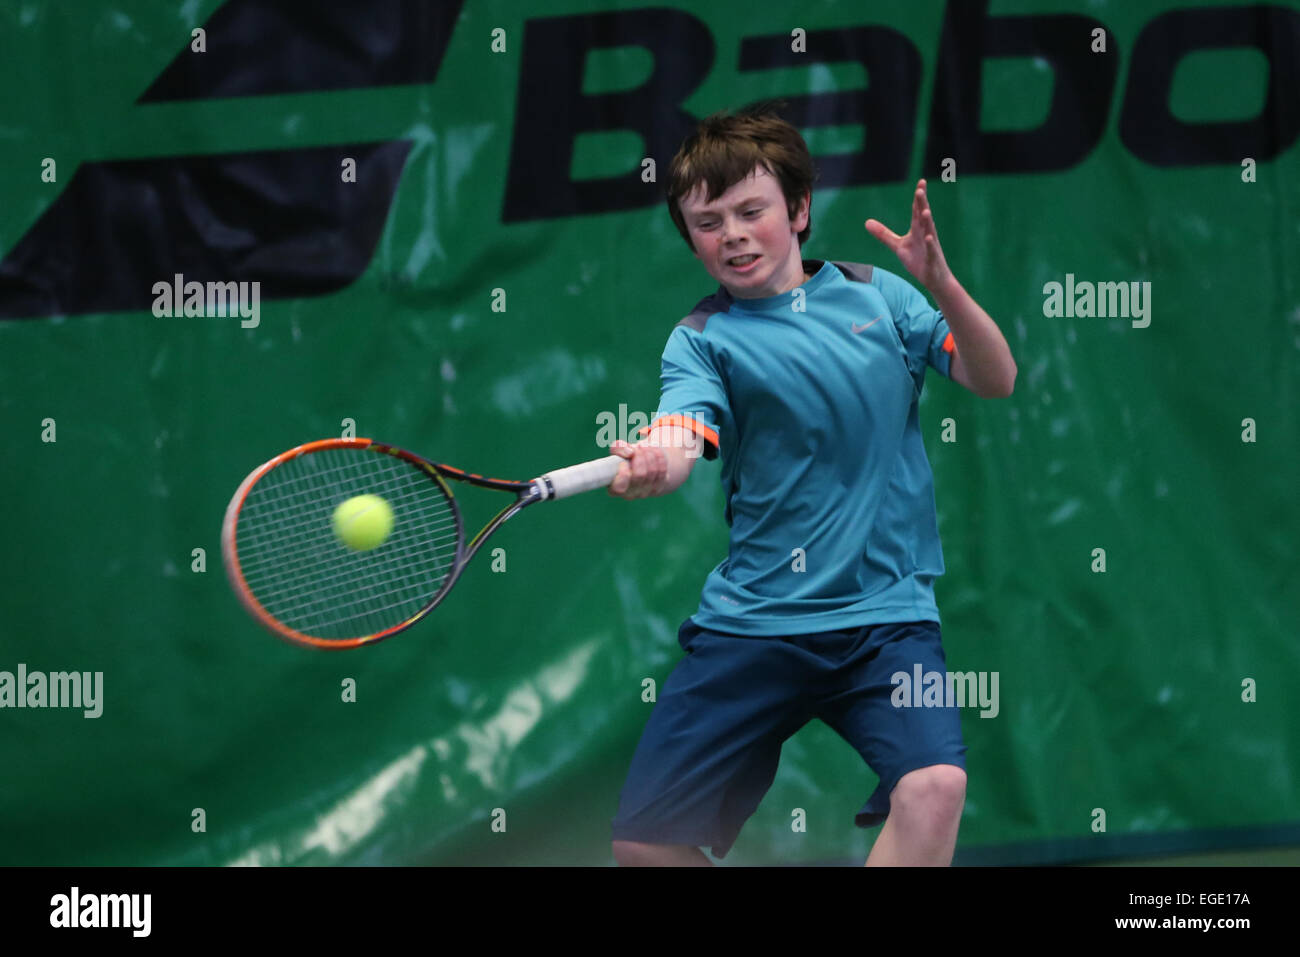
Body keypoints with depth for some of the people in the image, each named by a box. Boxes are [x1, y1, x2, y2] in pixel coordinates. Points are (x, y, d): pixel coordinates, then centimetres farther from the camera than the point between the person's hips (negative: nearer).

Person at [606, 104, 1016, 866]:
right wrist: (649, 466, -42)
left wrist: (943, 287, -16)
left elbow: (995, 380, 3)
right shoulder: (703, 338, 2)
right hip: (752, 623, 0)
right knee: (644, 842, -6)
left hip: (886, 611, 0)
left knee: (934, 789, -27)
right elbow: (680, 441, -17)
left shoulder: (874, 294, 8)